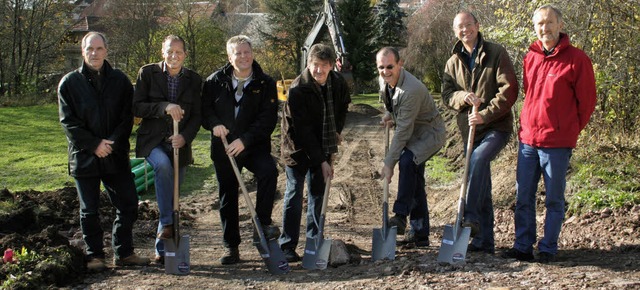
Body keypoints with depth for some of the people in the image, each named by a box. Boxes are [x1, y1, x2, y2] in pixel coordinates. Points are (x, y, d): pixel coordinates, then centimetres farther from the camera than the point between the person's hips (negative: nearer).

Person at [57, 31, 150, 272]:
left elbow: (127, 116, 3)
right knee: (89, 211, 6)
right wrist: (94, 144, -13)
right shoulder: (70, 83, 0)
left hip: (116, 156, 2)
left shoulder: (119, 80, 5)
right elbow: (68, 122, -4)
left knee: (128, 204, 5)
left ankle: (123, 252, 19)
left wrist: (113, 142, -12)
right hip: (84, 157, -2)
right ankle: (94, 255, 18)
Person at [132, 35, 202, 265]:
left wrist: (185, 137, -14)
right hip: (153, 142, -3)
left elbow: (196, 116, 5)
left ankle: (162, 249, 19)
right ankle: (167, 223, -26)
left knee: (174, 195, 5)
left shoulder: (194, 80, 5)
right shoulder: (147, 73, -1)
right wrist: (164, 107, -20)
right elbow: (136, 107, -7)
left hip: (179, 144, 3)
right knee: (163, 164, -35)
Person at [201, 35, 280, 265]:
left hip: (255, 146, -2)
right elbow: (204, 107, 8)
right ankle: (231, 247, 19)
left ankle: (262, 224, -19)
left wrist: (245, 140, -18)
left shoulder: (265, 83, -3)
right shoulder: (215, 81, 3)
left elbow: (268, 118, -9)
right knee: (227, 196, 8)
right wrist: (214, 124, -14)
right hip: (223, 149, 2)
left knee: (268, 171, -31)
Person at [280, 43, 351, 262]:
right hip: (298, 148, -5)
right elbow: (303, 130, -23)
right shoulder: (297, 90, -23)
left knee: (318, 193, 10)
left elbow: (343, 107, 18)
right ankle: (287, 246, 2)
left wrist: (337, 131, 6)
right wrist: (321, 160, -23)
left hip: (321, 148, 5)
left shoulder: (338, 83, -6)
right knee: (294, 194, -4)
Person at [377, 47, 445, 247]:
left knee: (407, 160, -34)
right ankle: (420, 234, 19)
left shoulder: (411, 90, -32)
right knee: (415, 180, 11)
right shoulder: (385, 81, -4)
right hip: (413, 133, 9)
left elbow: (403, 131, -30)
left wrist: (389, 163, -27)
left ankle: (400, 216, -29)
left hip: (430, 133, -9)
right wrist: (388, 115, -1)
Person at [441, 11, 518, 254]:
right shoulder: (453, 63, 11)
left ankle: (470, 217, -30)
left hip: (496, 127, -5)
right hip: (469, 129, 5)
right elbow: (447, 95, 8)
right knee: (482, 186, 8)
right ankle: (484, 240, 13)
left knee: (478, 159, -33)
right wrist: (463, 97, -14)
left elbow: (509, 89, -11)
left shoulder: (496, 53, -4)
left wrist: (485, 114, -17)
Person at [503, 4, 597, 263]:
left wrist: (569, 130, 7)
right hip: (527, 138, 5)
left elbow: (587, 101, -1)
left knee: (554, 199, 4)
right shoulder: (530, 57, 9)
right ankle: (523, 246, 17)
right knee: (523, 197, 8)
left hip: (557, 142, -5)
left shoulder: (576, 59, -7)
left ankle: (548, 249, 13)